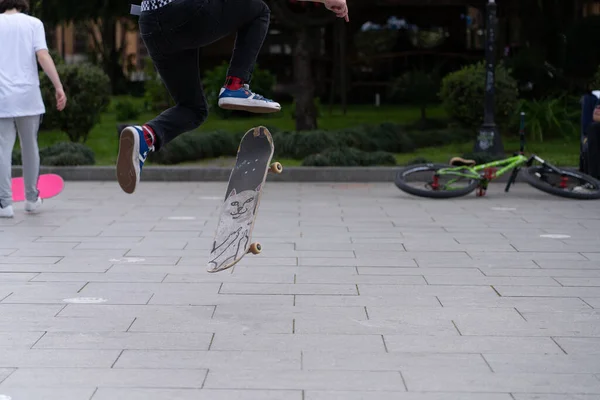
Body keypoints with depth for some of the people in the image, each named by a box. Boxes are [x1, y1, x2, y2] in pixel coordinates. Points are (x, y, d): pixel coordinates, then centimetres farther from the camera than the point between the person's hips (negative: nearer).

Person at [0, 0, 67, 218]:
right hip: (28, 97, 0)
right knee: (30, 147, 12)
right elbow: (43, 55, -7)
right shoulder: (33, 23, 5)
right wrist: (59, 87, -9)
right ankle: (32, 199, 21)